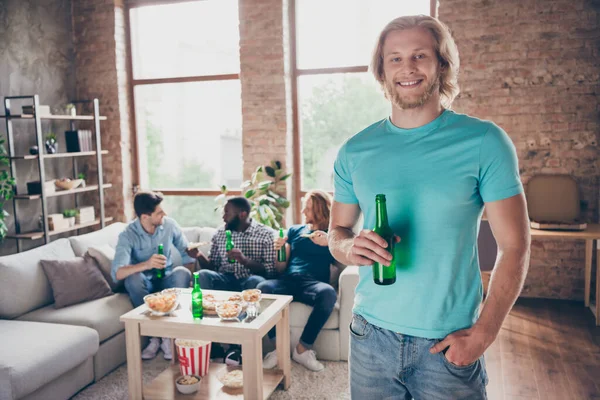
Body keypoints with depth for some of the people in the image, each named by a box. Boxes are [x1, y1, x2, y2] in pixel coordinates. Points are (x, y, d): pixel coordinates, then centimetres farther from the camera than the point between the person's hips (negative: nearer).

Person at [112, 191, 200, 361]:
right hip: (144, 282, -2)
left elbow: (186, 254, -3)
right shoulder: (128, 235, -20)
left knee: (183, 273, -31)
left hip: (166, 278, 2)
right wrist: (146, 264, -49)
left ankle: (168, 336, -21)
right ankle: (153, 337, -19)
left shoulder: (169, 224, -10)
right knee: (133, 278, -36)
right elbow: (117, 273, -32)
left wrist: (193, 253, -29)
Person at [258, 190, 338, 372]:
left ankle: (303, 348, -21)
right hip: (289, 281, 2)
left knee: (328, 292, -37)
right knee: (263, 288, -31)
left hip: (314, 282, -2)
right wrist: (279, 249, 0)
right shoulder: (294, 230, 24)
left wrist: (329, 243, -13)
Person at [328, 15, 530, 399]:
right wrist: (350, 248, -14)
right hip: (372, 335, 3)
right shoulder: (355, 151, 2)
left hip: (450, 342, -2)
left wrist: (483, 333, -13)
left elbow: (515, 247, -7)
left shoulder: (484, 142, -8)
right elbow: (337, 231, 9)